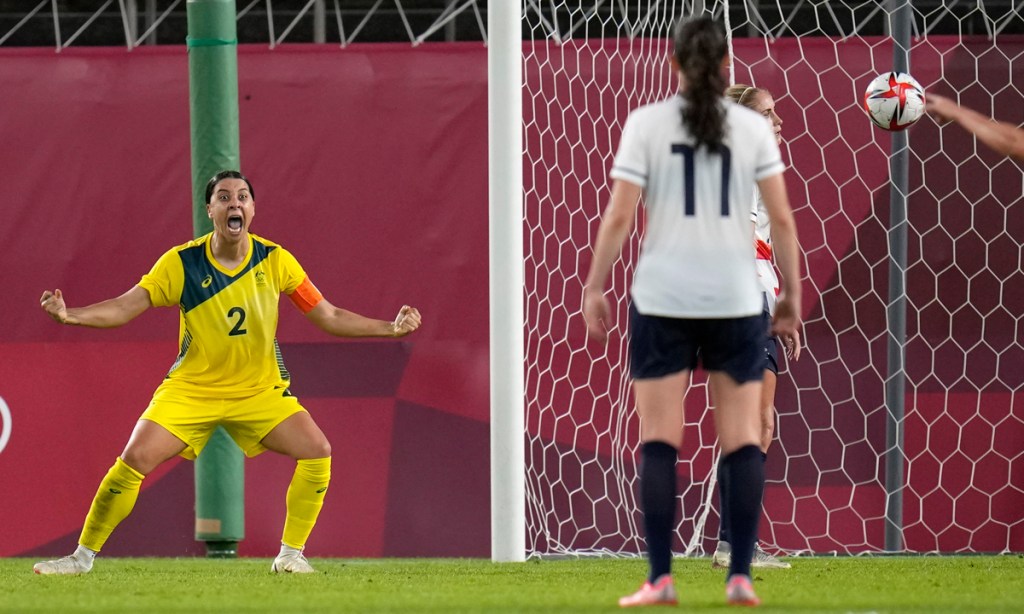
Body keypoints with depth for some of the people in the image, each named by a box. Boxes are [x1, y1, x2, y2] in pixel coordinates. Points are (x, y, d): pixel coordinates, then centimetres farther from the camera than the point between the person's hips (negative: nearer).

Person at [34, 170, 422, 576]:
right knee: (136, 458, -17)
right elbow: (124, 308, -15)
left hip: (260, 390, 2)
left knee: (317, 452, -17)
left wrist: (391, 328, -10)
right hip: (191, 388, -2)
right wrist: (68, 315, -32)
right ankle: (83, 555, -1)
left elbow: (329, 317, -1)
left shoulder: (274, 260, -8)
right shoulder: (181, 263, -12)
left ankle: (290, 554, -2)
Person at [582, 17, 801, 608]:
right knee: (743, 437, 5)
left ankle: (661, 579, -4)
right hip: (736, 298, 1)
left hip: (663, 298, -1)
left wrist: (595, 287, 3)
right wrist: (793, 293, 9)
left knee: (660, 437, 2)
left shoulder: (647, 123, -2)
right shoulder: (753, 127, 2)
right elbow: (783, 218, 0)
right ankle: (741, 576, -2)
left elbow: (619, 216, -6)